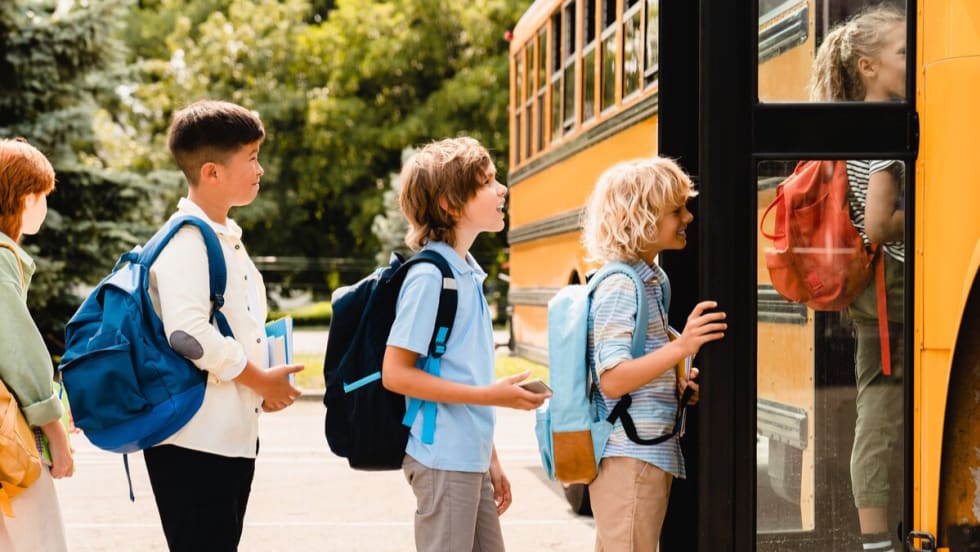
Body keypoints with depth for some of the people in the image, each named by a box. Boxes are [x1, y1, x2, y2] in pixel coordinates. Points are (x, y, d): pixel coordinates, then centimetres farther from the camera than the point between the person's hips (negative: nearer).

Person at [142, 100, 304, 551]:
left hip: (233, 436, 9)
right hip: (194, 441, -9)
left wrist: (265, 383, 8)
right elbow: (187, 332, -26)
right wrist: (260, 380, -15)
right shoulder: (187, 240, -14)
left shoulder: (228, 238, 17)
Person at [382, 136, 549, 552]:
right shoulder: (428, 276, -14)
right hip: (442, 460, -9)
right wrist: (489, 395, -19)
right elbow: (395, 373, -17)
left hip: (471, 458, 9)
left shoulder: (469, 272, 11)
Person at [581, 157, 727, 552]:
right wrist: (681, 347, -29)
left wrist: (679, 384, 4)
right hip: (628, 457, -9)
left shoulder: (652, 280, 14)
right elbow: (612, 380, -22)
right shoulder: (619, 287, -14)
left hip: (654, 455, 9)